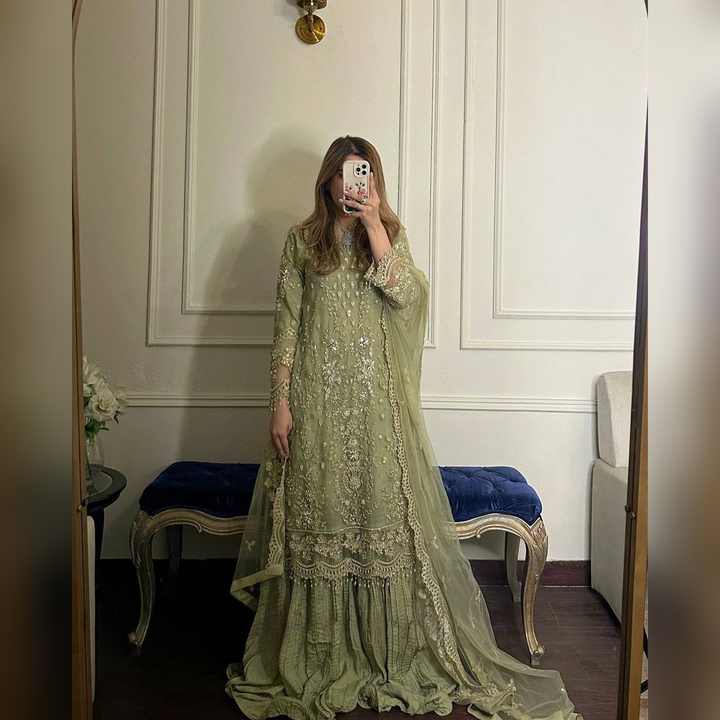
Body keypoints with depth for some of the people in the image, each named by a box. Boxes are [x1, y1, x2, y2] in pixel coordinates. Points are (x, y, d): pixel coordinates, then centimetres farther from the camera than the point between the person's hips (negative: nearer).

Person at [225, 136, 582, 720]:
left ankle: (393, 650, 24)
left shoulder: (391, 232, 7)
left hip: (377, 397, 0)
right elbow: (287, 325, 2)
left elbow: (407, 294, -13)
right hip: (317, 394, 0)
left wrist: (372, 223, -16)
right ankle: (317, 656, 24)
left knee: (384, 512, 5)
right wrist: (280, 403, -4)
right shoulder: (302, 239, 6)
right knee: (316, 517, 6)